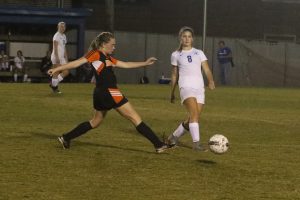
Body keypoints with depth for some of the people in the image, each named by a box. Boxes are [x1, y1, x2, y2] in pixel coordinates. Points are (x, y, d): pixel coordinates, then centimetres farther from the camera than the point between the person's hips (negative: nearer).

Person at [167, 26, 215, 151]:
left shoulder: (199, 53, 16)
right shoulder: (176, 55, 13)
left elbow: (207, 70, 5)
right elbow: (174, 75, 19)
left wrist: (211, 81, -15)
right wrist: (172, 93, 20)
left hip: (199, 87, 3)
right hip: (186, 86, -3)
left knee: (193, 119, 2)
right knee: (194, 113, -24)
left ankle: (174, 137, 23)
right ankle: (196, 143, -28)